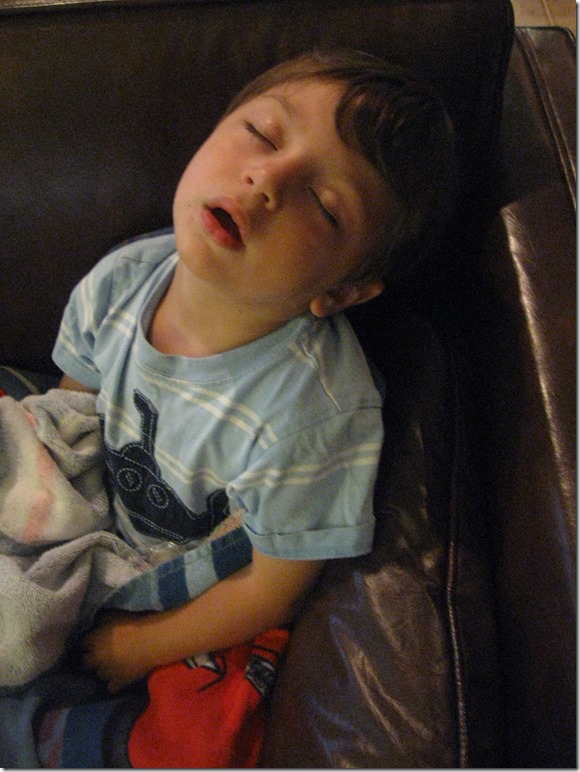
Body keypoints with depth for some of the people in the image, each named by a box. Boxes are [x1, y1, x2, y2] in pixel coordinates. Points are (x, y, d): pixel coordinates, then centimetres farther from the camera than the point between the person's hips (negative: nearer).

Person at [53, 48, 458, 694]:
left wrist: (133, 650, -12)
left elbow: (273, 593, -21)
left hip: (197, 605, -4)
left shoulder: (316, 416, -37)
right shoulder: (116, 283, -20)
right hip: (92, 536, 5)